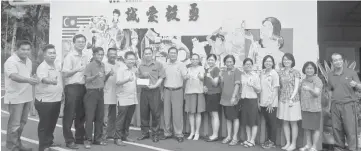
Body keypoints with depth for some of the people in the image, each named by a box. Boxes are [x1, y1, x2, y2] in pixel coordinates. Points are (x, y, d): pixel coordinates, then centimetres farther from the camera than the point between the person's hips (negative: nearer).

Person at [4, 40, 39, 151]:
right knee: (14, 124, 0)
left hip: (27, 97, 8)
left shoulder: (28, 61, 10)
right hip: (15, 98, -8)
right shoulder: (11, 62, -15)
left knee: (22, 123, 18)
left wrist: (33, 79, 6)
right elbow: (14, 76, -33)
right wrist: (28, 80, -47)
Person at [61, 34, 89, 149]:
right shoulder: (70, 56, -6)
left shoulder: (85, 57, 13)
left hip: (82, 87, 7)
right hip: (72, 87, -6)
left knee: (81, 114, 12)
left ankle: (80, 138, 24)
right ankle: (69, 141, 8)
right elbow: (65, 74, -12)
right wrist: (77, 69, -26)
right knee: (69, 115, 0)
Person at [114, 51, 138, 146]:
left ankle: (125, 135, 26)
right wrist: (128, 79, -34)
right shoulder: (121, 70, -8)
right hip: (123, 99, -6)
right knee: (121, 119, -2)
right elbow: (118, 82, -20)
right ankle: (117, 138, 7)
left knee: (128, 119, 13)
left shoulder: (135, 70, 11)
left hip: (133, 98, 6)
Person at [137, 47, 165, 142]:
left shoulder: (158, 64, 3)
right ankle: (145, 132, 22)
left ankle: (155, 134, 10)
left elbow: (161, 77, -2)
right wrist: (143, 75, -5)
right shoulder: (141, 66, 13)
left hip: (155, 91, -3)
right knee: (144, 112, 7)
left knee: (156, 113, -1)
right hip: (144, 91, 3)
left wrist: (155, 85, -15)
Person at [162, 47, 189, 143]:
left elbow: (185, 77, -3)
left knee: (177, 113, -2)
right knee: (167, 113, 7)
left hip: (177, 90, -3)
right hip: (167, 90, 3)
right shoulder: (165, 65, 10)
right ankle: (167, 133, 18)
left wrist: (186, 76, -25)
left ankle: (179, 134, 6)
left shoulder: (181, 65, 1)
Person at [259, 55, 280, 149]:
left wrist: (271, 102, -14)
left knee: (273, 122, 5)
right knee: (267, 122, 14)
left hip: (271, 103, -5)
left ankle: (272, 142, 15)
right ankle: (268, 140, 25)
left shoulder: (274, 73, -8)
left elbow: (275, 89, -10)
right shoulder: (262, 73, 7)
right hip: (263, 102, 5)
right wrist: (259, 101, 7)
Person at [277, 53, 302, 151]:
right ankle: (287, 142, 18)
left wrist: (291, 98, -15)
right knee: (285, 122, 8)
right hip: (282, 100, 4)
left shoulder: (295, 73, -1)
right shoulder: (280, 73, 9)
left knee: (293, 122, 2)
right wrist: (280, 96, 1)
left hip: (293, 99, -4)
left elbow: (296, 87, -6)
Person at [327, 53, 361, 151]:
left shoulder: (351, 73, 1)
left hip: (348, 104, -3)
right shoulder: (330, 75, 9)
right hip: (335, 105, 3)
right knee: (336, 128, 6)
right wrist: (331, 102, 8)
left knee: (350, 129, -3)